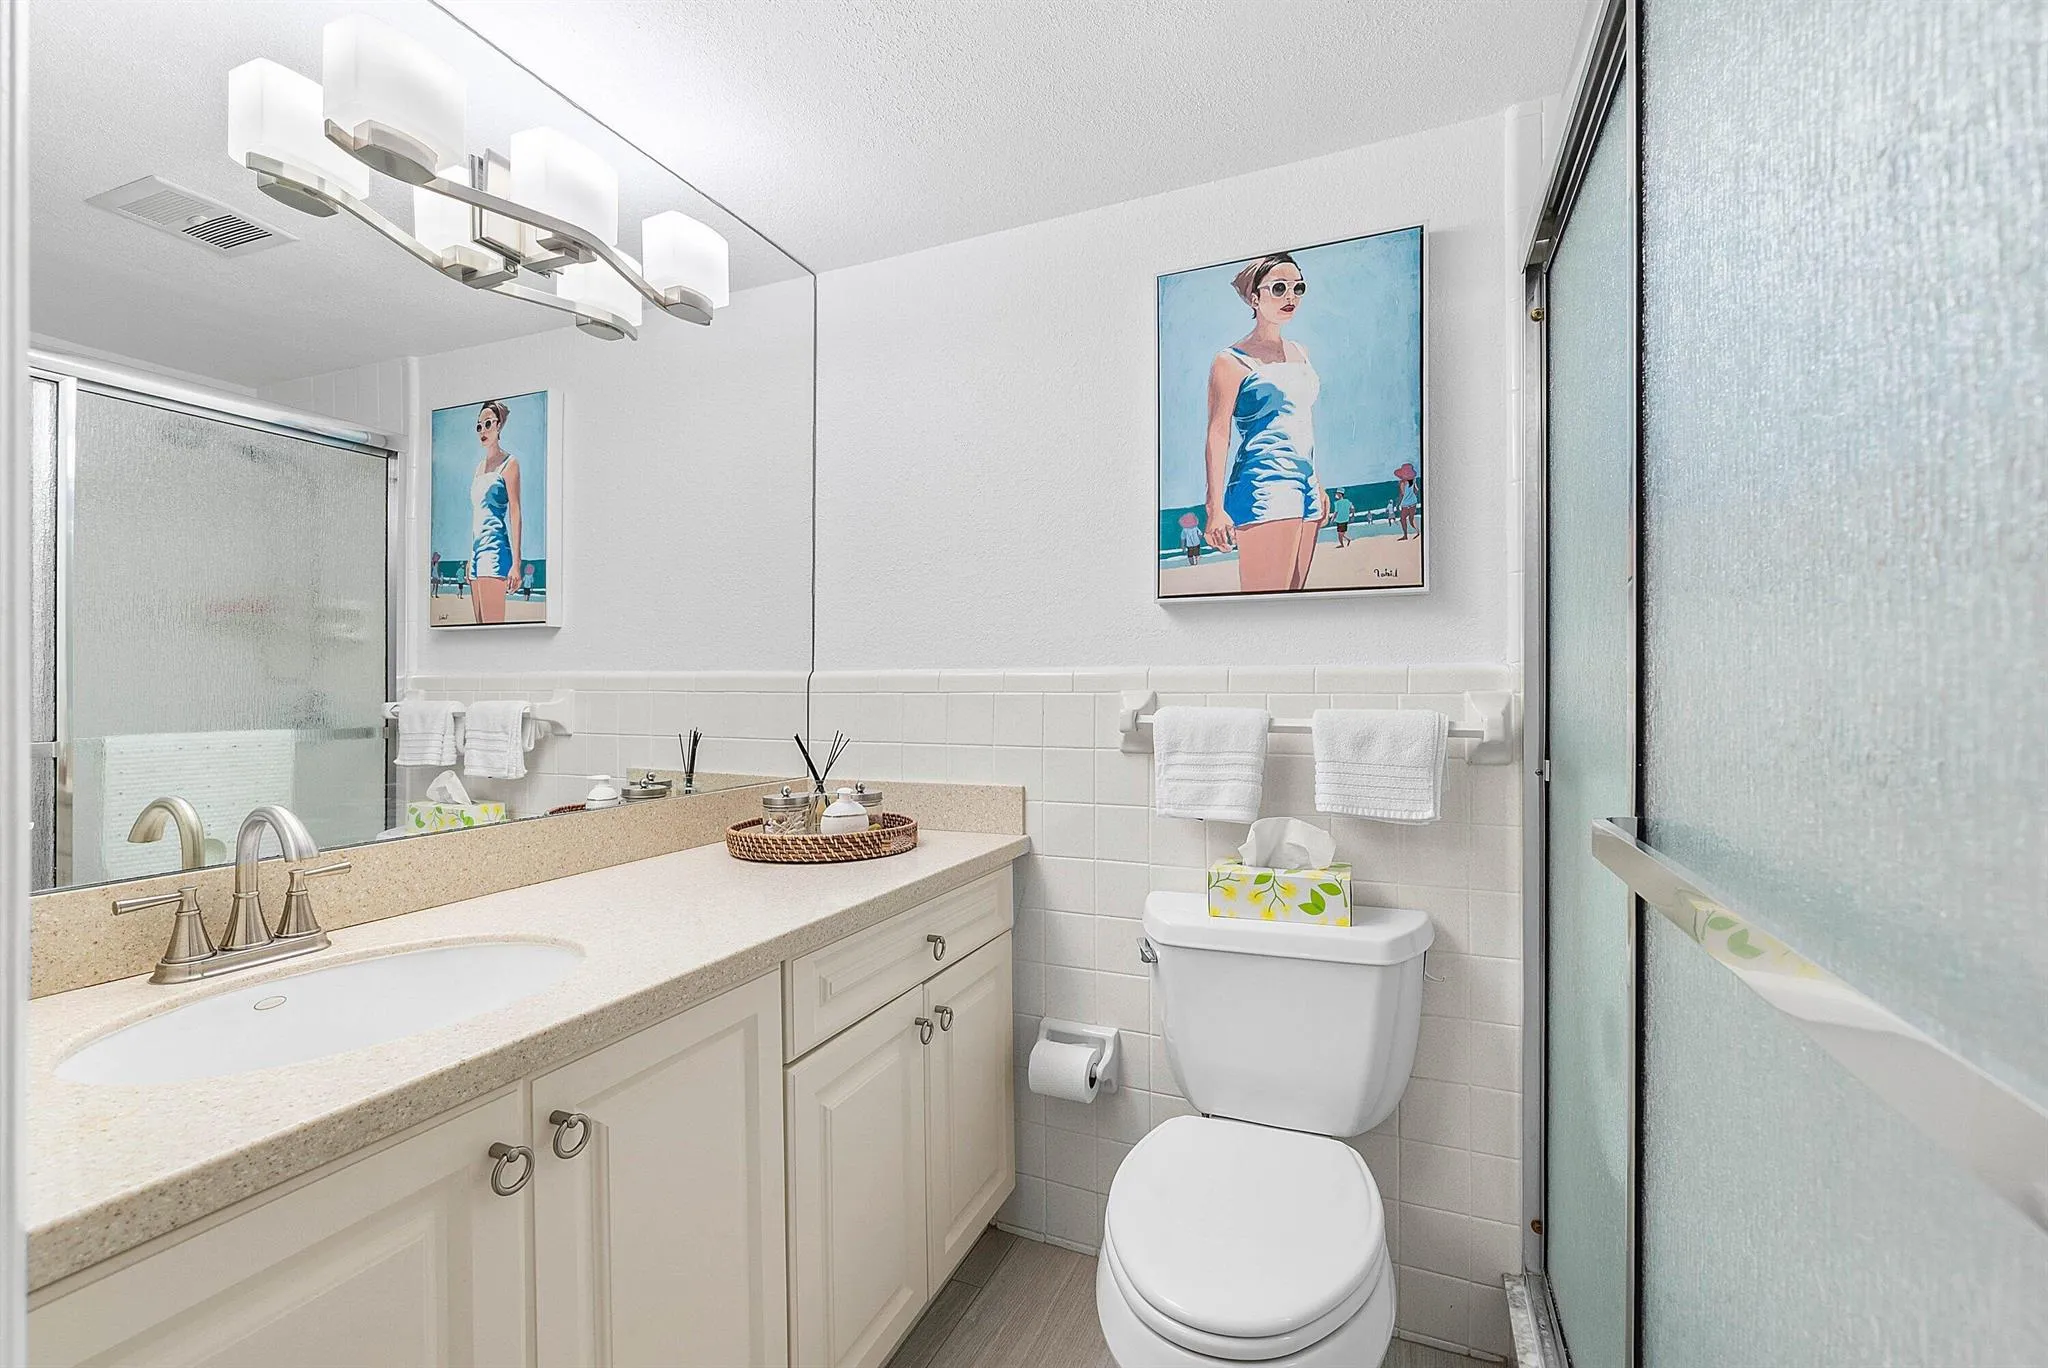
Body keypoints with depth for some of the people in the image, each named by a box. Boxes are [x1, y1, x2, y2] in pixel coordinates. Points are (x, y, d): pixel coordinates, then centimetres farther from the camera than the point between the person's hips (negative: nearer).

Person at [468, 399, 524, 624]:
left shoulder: (508, 463, -1)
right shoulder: (480, 466, 22)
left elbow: (515, 514, -9)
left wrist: (516, 563, -17)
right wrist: (471, 559, 18)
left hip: (495, 546, -8)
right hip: (477, 548, 8)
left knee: (493, 629, -15)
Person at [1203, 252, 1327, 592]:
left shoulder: (1300, 353, 21)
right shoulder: (1232, 360, -1)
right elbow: (1218, 434, -9)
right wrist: (1215, 507, -17)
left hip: (1304, 485, 8)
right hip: (1263, 490, -8)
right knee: (1264, 603, -16)